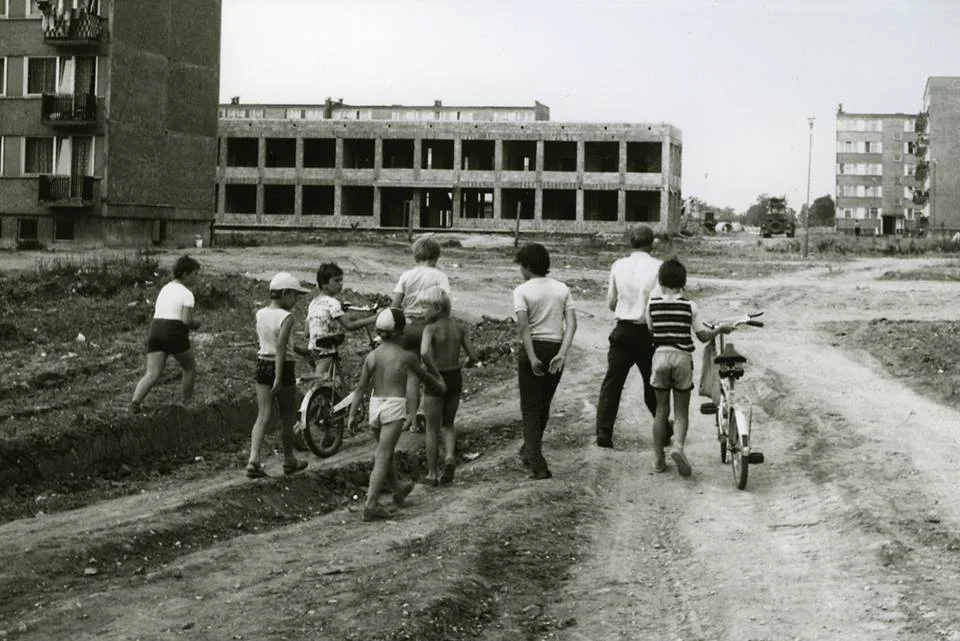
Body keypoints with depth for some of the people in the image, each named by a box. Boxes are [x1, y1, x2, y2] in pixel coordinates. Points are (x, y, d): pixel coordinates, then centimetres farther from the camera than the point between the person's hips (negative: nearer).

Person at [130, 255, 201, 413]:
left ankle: (135, 402, -23)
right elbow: (187, 320, -16)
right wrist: (196, 323, 6)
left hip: (156, 330, 6)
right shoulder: (187, 293, -6)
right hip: (175, 334, -6)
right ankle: (187, 404, 29)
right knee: (190, 368, 19)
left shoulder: (165, 288, 19)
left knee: (152, 375, -2)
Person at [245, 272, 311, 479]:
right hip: (283, 368, -6)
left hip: (262, 365, 6)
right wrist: (279, 378, -26)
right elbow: (280, 348, -24)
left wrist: (299, 350, 25)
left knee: (263, 415, 5)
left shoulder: (260, 314, 5)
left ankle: (254, 460, -9)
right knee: (287, 417, 10)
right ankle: (289, 461, 23)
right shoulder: (287, 318, -16)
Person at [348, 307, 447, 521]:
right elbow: (423, 375, 12)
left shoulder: (371, 356, 3)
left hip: (375, 406, 5)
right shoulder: (407, 357, -4)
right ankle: (370, 505, -13)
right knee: (382, 457, -7)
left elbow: (361, 387, 1)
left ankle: (398, 489, 43)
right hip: (395, 407, -5)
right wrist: (439, 384, 32)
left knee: (386, 451, 23)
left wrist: (352, 414, 3)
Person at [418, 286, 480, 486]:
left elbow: (424, 353, -33)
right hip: (456, 378, 4)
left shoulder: (431, 329, -14)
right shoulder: (459, 328, 0)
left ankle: (432, 474, 15)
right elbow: (473, 357, -2)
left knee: (432, 428, 10)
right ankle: (450, 456, -4)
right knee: (448, 424, 21)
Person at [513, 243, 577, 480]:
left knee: (531, 408, 2)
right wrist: (562, 354, -11)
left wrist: (532, 357, -19)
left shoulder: (522, 291, -6)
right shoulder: (562, 289, 7)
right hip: (556, 349, 4)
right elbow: (572, 324, -4)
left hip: (533, 349, -4)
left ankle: (537, 463, -8)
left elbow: (523, 325, -18)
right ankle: (530, 451, 37)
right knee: (544, 405, 20)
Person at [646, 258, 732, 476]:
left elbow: (651, 329, 8)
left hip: (660, 355, 1)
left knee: (661, 410, 12)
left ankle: (658, 458, 15)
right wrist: (720, 328, 16)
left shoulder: (653, 303, -1)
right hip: (682, 357, -1)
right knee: (682, 411, 8)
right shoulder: (689, 305, -4)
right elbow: (703, 336, -2)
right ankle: (678, 446, -18)